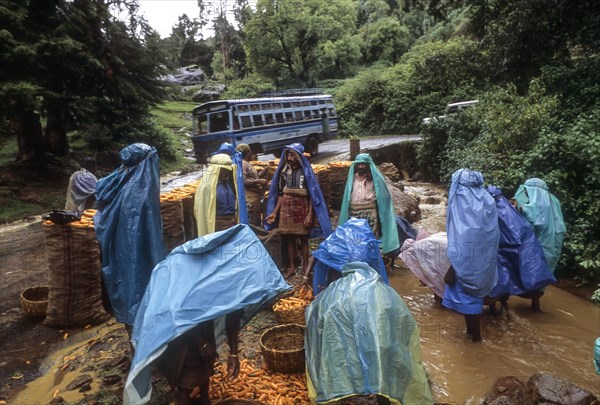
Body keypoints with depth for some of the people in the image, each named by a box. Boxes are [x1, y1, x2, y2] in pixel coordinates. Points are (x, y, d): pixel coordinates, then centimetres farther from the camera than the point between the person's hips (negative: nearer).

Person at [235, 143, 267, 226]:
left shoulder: (247, 164, 20)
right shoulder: (242, 164, -12)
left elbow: (256, 176, 24)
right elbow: (243, 181, -21)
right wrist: (259, 181, -20)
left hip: (255, 199, 11)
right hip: (250, 200, -11)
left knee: (257, 225, 17)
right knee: (252, 225, -11)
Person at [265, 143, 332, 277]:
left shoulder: (306, 172, -5)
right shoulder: (283, 171, 4)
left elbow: (312, 195, -5)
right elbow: (280, 194, 7)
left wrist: (310, 215, -12)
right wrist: (274, 212, 1)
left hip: (302, 210, -3)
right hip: (286, 210, 3)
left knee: (303, 239, 3)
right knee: (289, 240, 8)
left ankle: (305, 267, 14)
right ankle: (292, 266, 20)